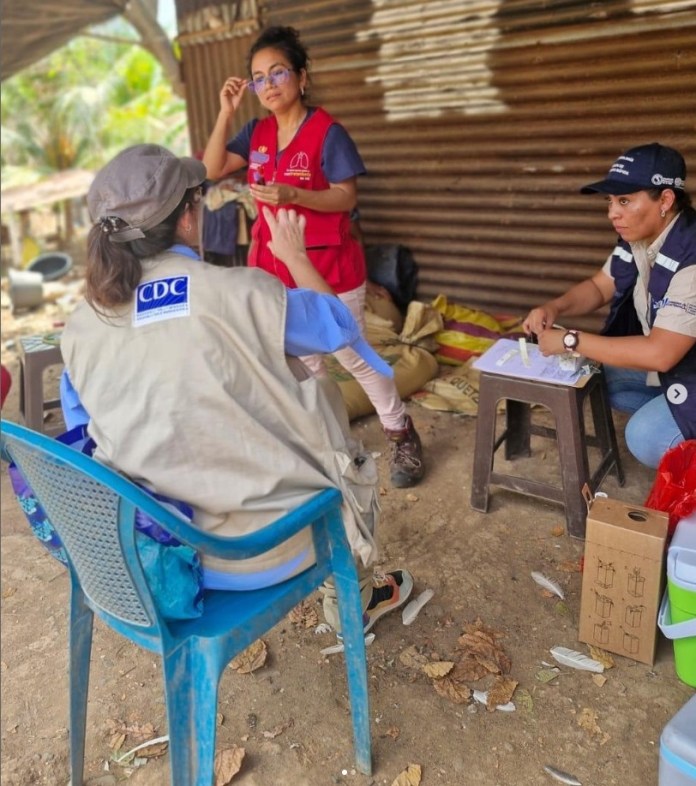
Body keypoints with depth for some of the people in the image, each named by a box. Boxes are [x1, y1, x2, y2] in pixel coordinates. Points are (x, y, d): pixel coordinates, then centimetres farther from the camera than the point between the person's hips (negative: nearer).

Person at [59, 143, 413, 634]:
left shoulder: (81, 326, -3)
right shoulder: (238, 291, -20)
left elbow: (88, 431, 11)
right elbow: (337, 326, -2)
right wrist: (294, 257, 15)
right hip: (259, 547, -5)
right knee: (353, 462, 25)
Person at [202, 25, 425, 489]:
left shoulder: (327, 132, -13)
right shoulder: (257, 133, 5)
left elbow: (347, 197, -15)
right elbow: (211, 170, 3)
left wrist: (293, 194, -29)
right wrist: (226, 112, -6)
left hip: (328, 265, -6)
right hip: (277, 266, 6)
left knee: (353, 356, 2)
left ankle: (403, 435, 20)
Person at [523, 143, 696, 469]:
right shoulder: (637, 238, -7)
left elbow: (659, 354, -36)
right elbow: (599, 287, 7)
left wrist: (571, 341, -30)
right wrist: (555, 308, -14)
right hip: (668, 360, 9)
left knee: (645, 438, -23)